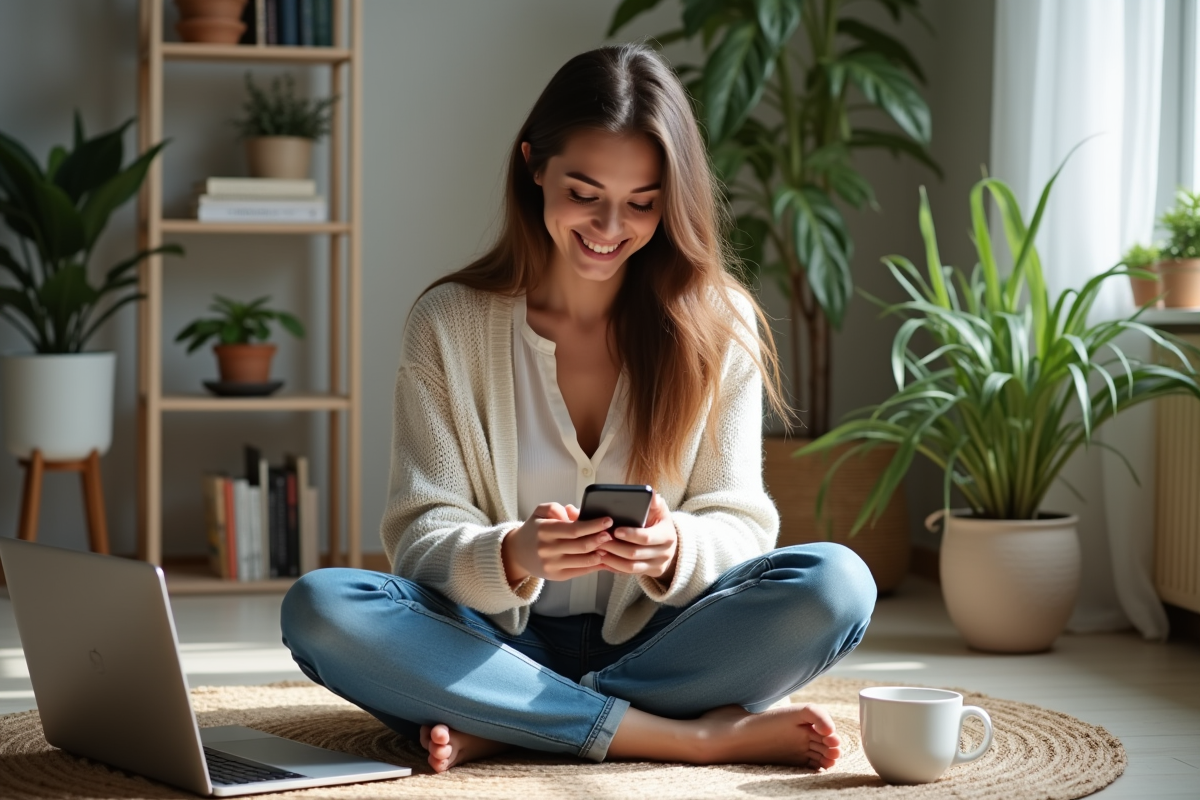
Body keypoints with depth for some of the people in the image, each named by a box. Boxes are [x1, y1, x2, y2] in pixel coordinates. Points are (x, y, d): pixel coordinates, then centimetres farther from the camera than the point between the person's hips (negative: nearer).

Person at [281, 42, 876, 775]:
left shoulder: (718, 325, 1)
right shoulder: (450, 323, -1)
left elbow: (740, 524, -3)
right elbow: (420, 534, -6)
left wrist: (675, 551, -28)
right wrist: (512, 557, -29)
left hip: (651, 645, 0)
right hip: (500, 643, 0)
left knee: (836, 583, -27)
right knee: (320, 608, -29)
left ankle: (503, 729, -23)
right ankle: (689, 735, -28)